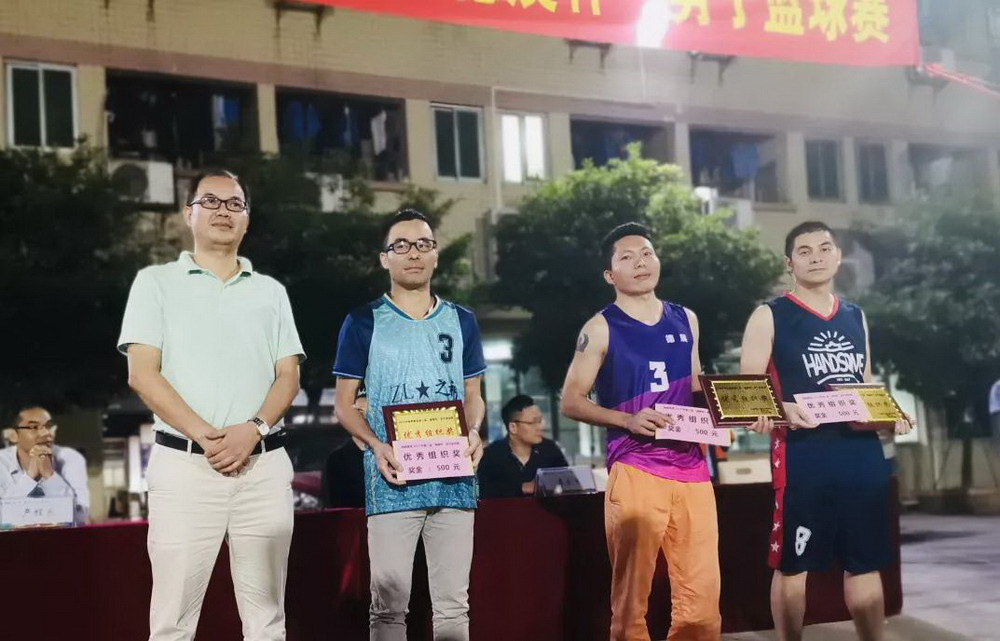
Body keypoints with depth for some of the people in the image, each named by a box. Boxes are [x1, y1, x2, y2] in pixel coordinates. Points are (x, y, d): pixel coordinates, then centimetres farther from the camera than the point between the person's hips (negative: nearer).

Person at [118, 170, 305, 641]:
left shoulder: (270, 291, 17)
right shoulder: (157, 282, 8)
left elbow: (288, 376, 10)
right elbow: (142, 374, -2)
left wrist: (253, 430, -10)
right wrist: (204, 435, -14)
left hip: (264, 464, 3)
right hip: (184, 462, -3)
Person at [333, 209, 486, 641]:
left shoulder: (461, 322, 15)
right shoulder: (363, 323, 5)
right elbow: (344, 404, 5)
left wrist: (473, 432, -4)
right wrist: (377, 446, -13)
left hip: (454, 478, 3)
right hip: (392, 480, -3)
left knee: (453, 604, 6)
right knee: (389, 601, -4)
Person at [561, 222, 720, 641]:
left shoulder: (686, 320, 15)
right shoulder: (601, 329, 0)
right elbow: (570, 402, -3)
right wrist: (628, 420, -16)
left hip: (691, 466, 4)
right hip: (635, 470, -4)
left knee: (702, 593, 3)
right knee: (631, 594, -2)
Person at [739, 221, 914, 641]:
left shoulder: (856, 317, 17)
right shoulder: (770, 317, 1)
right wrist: (777, 410, -26)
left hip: (862, 453, 5)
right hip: (801, 455, -5)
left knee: (865, 561, 10)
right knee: (792, 563, 1)